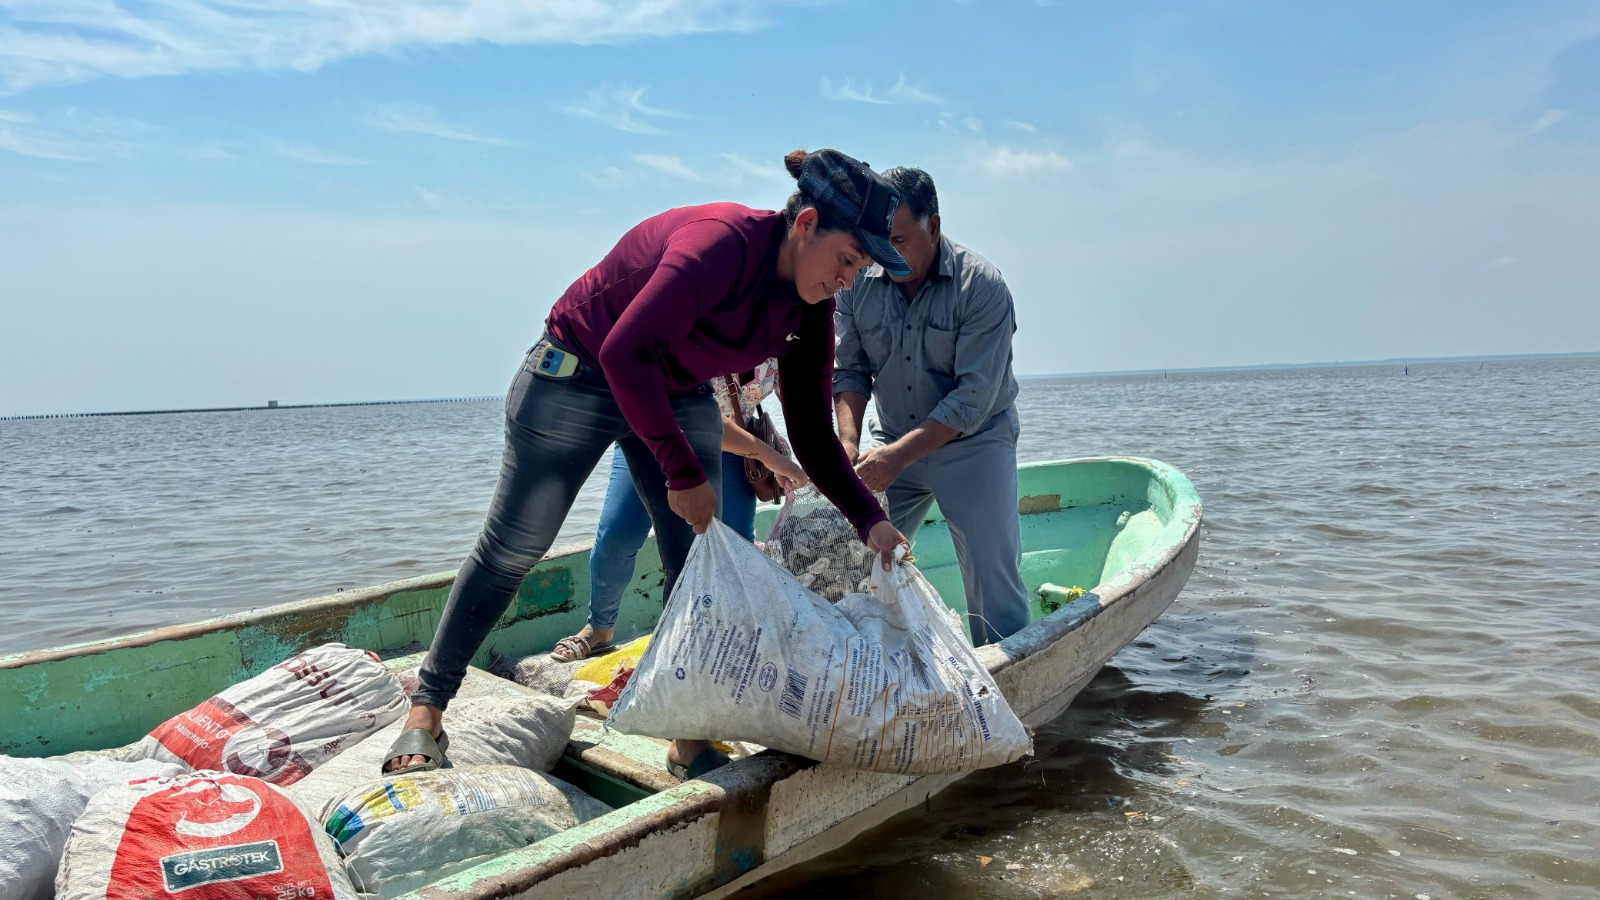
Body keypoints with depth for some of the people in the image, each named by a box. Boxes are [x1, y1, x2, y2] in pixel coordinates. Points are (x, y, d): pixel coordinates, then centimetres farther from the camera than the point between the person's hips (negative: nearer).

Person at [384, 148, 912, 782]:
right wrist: (682, 473, -31)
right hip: (578, 374, -6)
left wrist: (870, 521, -17)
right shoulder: (723, 240, -32)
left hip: (678, 397, 7)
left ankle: (690, 745, 10)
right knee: (511, 550, 1)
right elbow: (625, 354, -37)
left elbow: (813, 438, -5)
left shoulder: (809, 313, -9)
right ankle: (426, 711, 17)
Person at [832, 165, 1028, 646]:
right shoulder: (858, 282, -6)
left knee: (992, 579, -11)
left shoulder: (982, 287, -19)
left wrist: (898, 455, -29)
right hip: (894, 447, 4)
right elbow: (849, 371, -2)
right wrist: (848, 443, -18)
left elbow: (973, 399, -22)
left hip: (973, 443, -4)